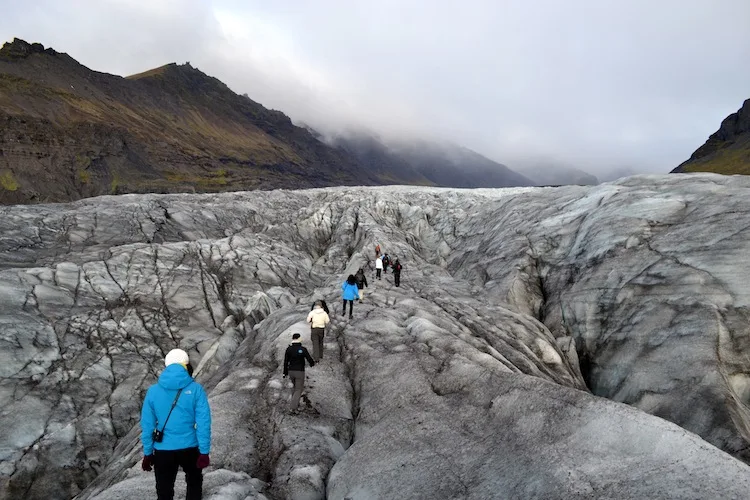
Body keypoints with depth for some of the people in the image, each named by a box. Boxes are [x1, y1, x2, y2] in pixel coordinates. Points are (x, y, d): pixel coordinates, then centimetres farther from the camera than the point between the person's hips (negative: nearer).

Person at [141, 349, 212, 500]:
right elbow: (203, 423, -12)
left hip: (162, 450, 1)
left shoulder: (153, 391, -5)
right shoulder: (196, 389, -10)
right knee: (194, 482, 26)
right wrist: (204, 452, -6)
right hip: (189, 448, -1)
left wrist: (147, 453, 7)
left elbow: (147, 425, -2)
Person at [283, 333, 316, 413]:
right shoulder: (303, 349, -16)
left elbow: (286, 361, -4)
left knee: (295, 385, 31)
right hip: (300, 372, -4)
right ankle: (292, 408, -7)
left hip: (291, 371, 4)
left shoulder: (288, 349, -8)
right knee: (298, 390, 6)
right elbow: (309, 359, -10)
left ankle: (296, 403, 39)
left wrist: (285, 372, 7)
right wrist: (312, 363, 15)